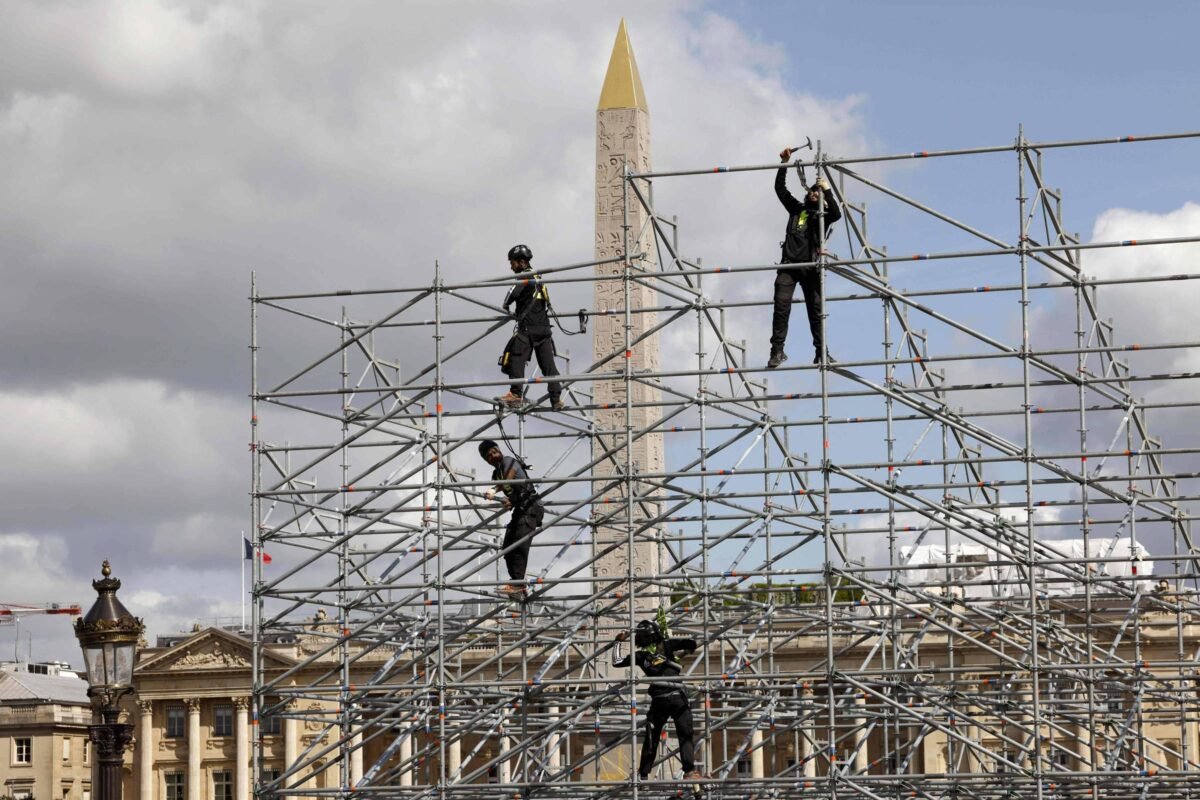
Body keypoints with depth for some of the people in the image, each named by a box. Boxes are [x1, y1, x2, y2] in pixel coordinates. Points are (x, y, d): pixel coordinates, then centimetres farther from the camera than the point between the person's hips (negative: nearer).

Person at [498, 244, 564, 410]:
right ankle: (556, 399, 1)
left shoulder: (524, 276, -5)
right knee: (548, 364, 5)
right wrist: (517, 314, 33)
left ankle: (516, 394, -10)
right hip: (544, 327, 8)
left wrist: (506, 305, 2)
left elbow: (514, 293, -18)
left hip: (528, 328, -8)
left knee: (516, 359, -4)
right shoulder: (537, 278, 21)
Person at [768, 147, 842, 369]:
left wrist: (828, 191, -9)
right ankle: (777, 350, -12)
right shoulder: (796, 209, 19)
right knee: (781, 306, -11)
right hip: (789, 265, 1)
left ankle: (821, 351, 2)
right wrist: (784, 163, 8)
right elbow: (780, 188, 15)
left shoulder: (822, 215, 12)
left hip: (811, 267, -1)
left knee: (816, 309, -1)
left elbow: (837, 214, -10)